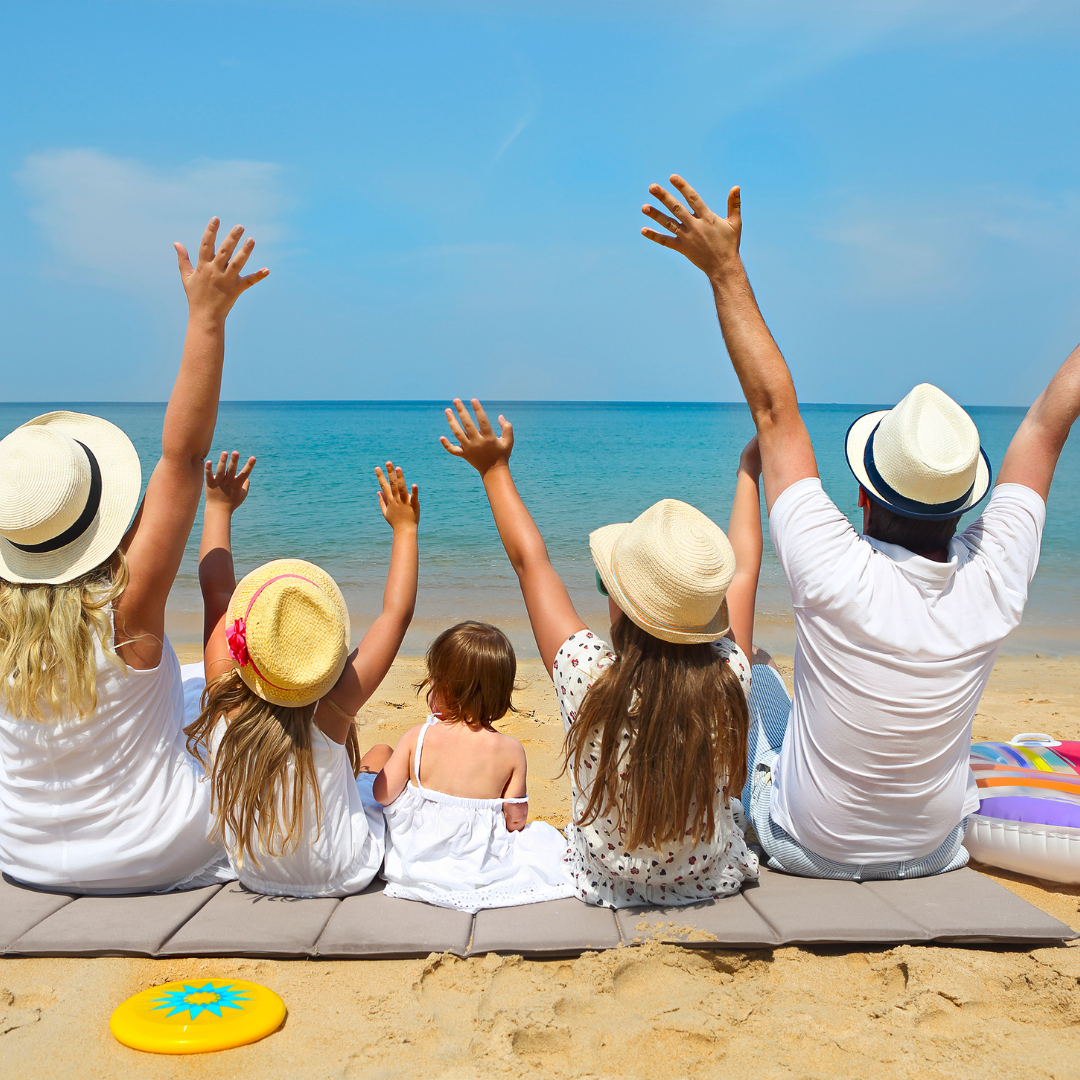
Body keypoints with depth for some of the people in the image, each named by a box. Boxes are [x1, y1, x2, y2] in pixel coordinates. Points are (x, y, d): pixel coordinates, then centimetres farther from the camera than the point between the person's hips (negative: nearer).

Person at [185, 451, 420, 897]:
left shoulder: (224, 701, -23)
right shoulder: (332, 709, -29)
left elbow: (216, 592, -11)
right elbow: (397, 611, -20)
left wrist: (219, 509, 0)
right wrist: (404, 528, -10)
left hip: (253, 875, 3)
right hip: (343, 876, -3)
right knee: (380, 757, 23)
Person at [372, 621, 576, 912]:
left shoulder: (418, 737, -14)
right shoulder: (511, 750, -14)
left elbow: (383, 794, -7)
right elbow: (515, 820, -8)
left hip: (415, 861, -2)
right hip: (480, 865, 2)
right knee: (540, 835, 26)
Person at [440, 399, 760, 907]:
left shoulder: (589, 678, -31)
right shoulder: (731, 678, -27)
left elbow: (530, 560, -16)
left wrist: (495, 467, -1)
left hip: (608, 886, -1)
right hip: (713, 881, 1)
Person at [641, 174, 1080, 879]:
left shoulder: (836, 575, -33)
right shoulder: (996, 579, -24)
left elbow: (774, 407, -26)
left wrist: (725, 267, -20)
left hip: (808, 849, -3)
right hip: (936, 851, 3)